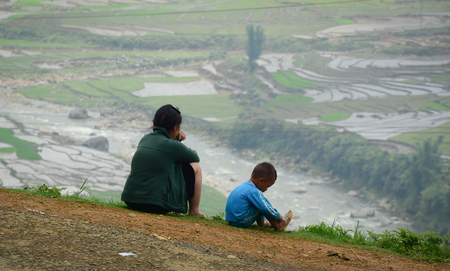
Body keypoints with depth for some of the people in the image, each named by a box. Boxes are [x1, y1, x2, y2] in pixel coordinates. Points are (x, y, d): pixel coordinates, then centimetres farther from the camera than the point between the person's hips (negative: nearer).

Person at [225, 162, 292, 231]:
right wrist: (280, 219, -5)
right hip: (241, 222, -10)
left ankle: (261, 223, 25)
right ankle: (278, 227, -3)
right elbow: (267, 209, -17)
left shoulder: (243, 187, 15)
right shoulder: (254, 192, -16)